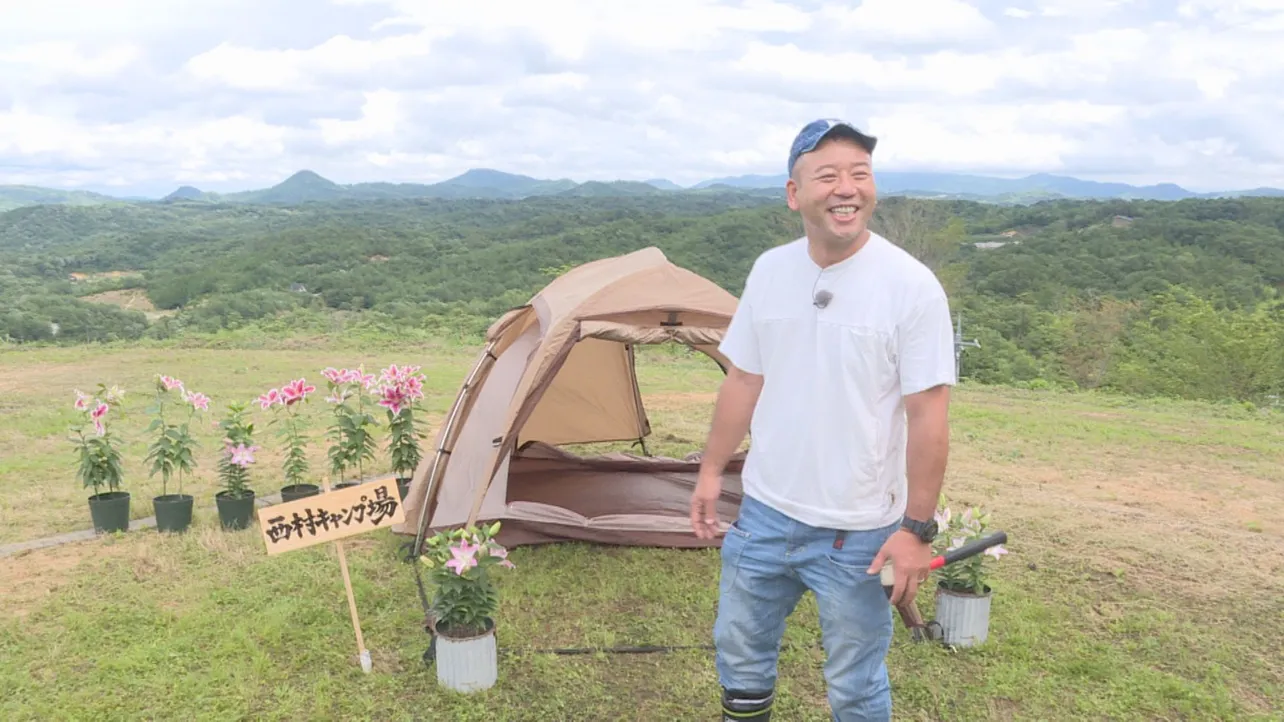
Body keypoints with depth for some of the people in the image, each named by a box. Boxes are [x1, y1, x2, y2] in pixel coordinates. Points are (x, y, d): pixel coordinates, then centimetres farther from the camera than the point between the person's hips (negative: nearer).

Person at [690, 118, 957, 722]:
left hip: (858, 533, -4)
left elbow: (928, 416, -14)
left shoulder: (910, 285, -15)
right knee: (739, 651, 20)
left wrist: (918, 527, -15)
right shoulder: (769, 270, 0)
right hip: (763, 513, 5)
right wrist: (711, 470, 10)